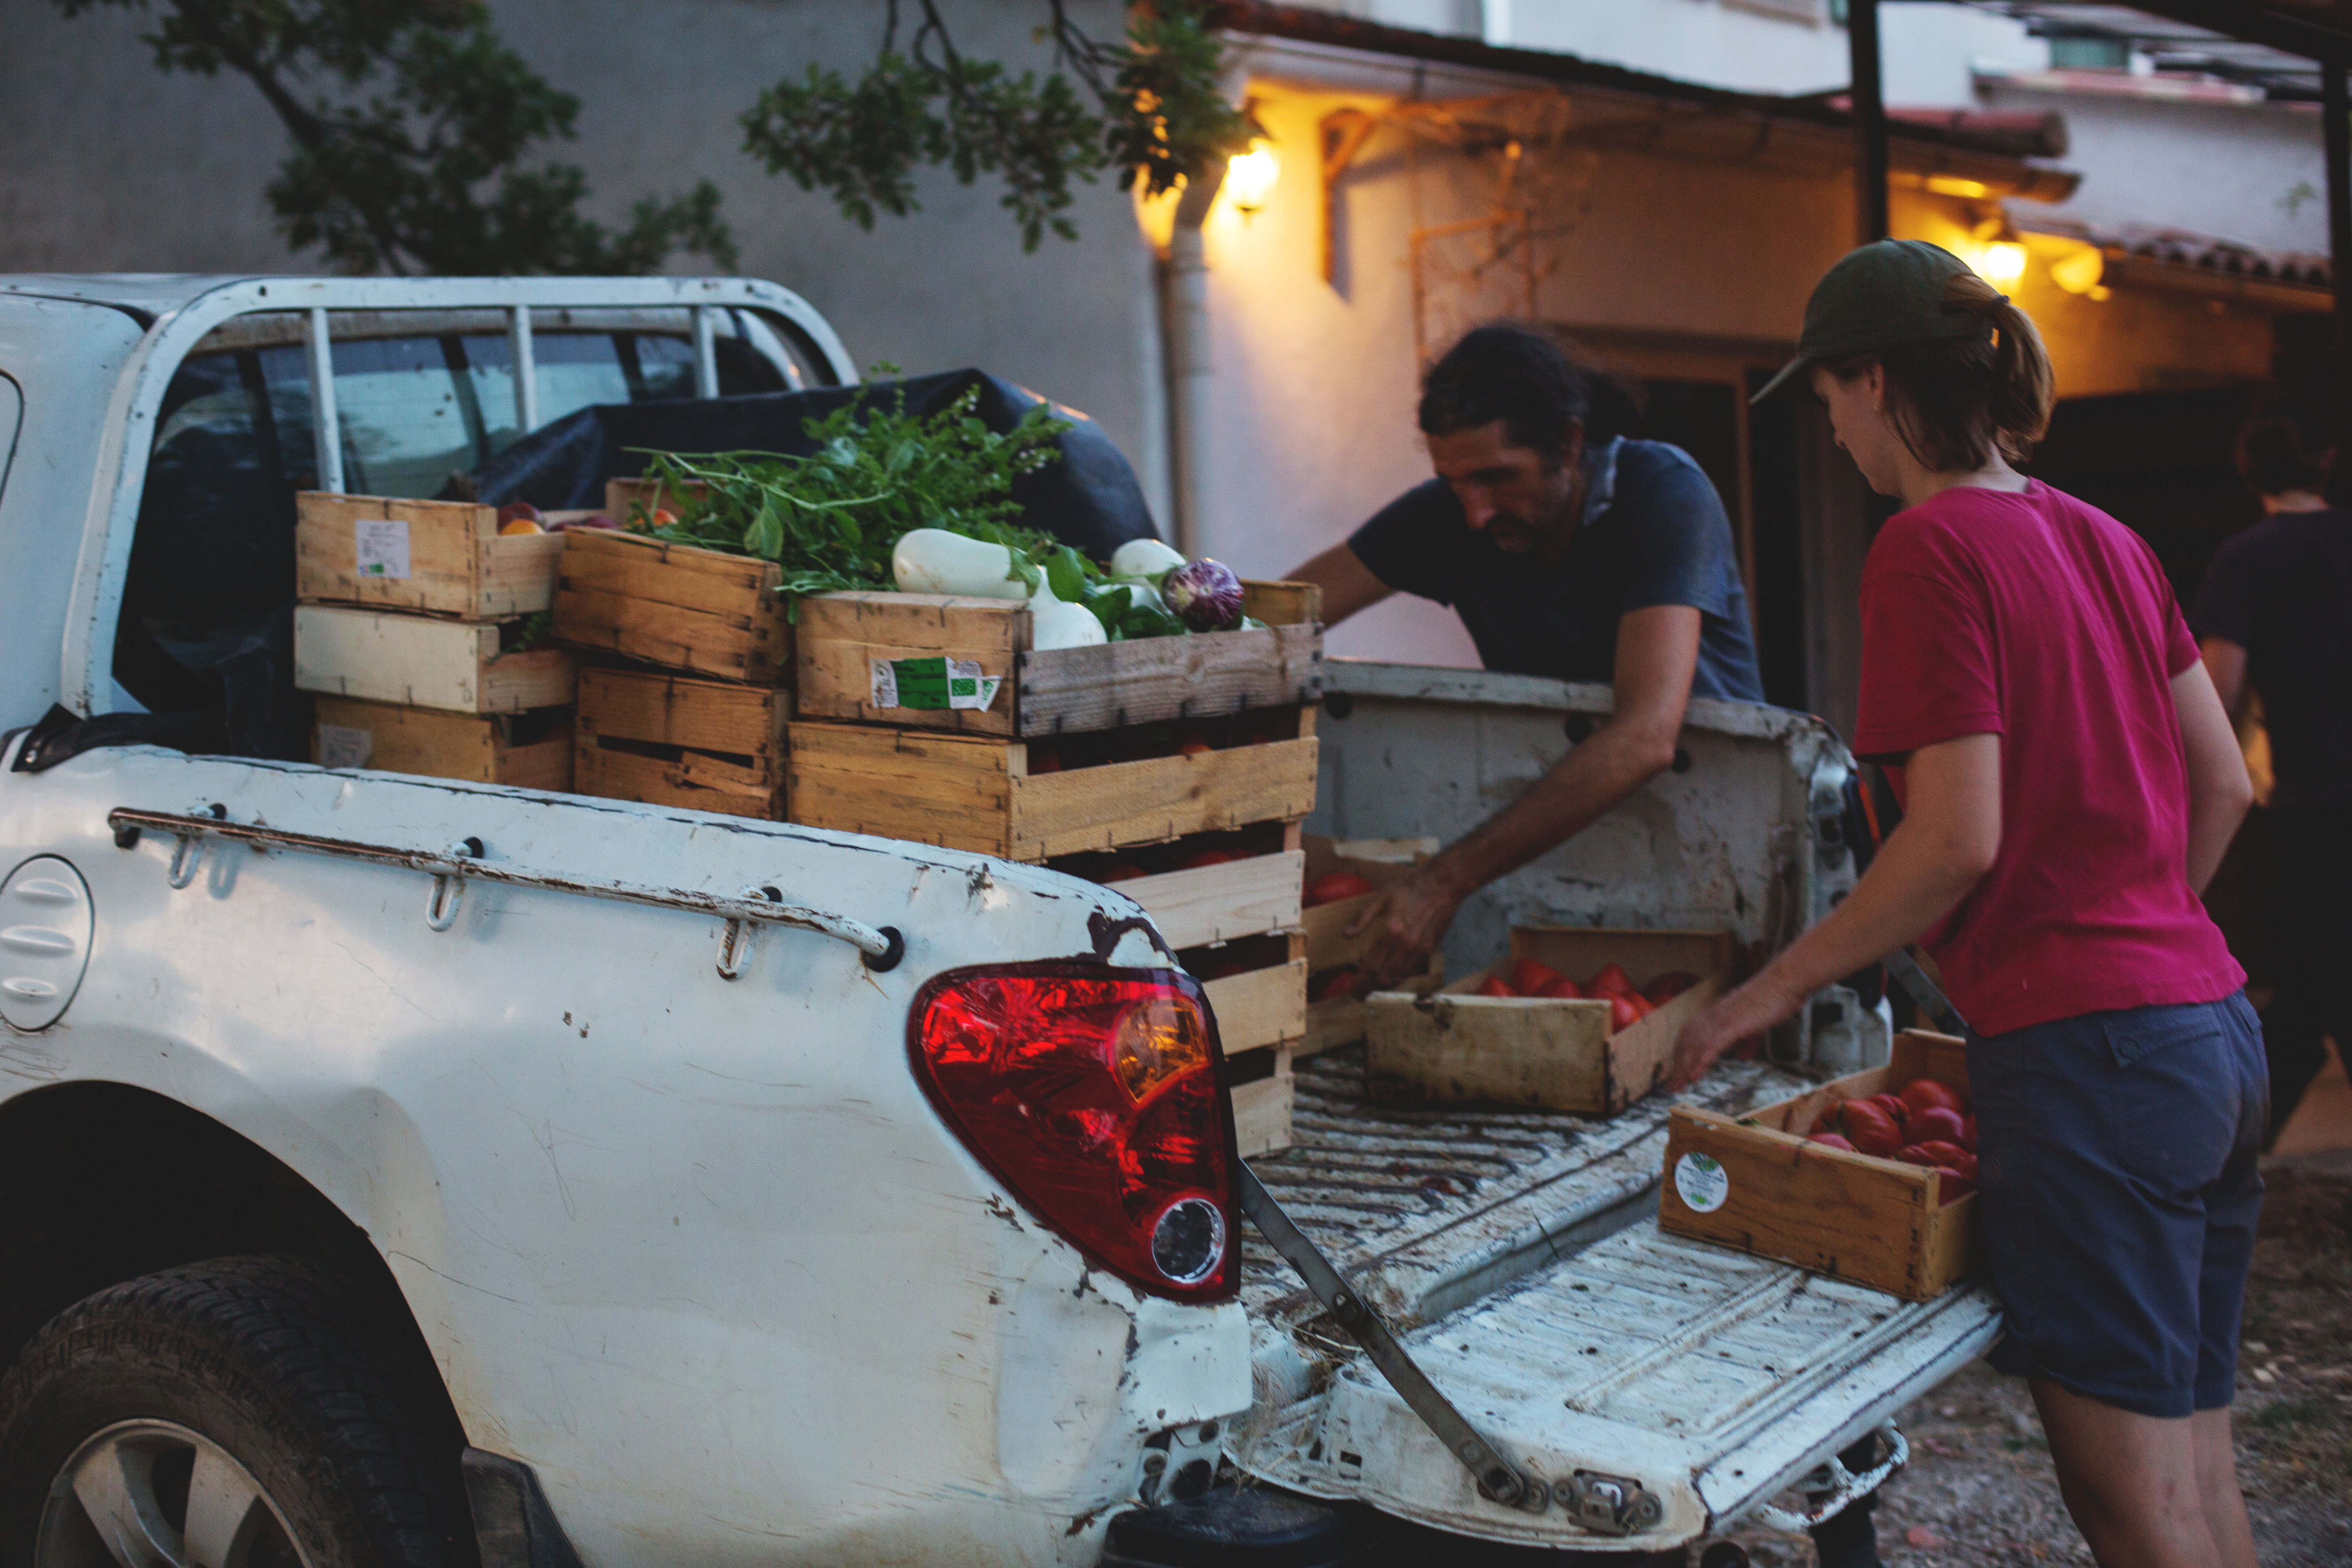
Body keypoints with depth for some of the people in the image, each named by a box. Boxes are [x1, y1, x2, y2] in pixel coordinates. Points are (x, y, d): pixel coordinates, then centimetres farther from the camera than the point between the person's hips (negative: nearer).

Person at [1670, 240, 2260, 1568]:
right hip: (2216, 1027, 9)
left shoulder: (1932, 548, -11)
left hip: (2083, 1056, -8)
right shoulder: (2102, 536, 13)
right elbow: (2224, 785, 16)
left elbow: (1960, 839, -16)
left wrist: (1781, 985, -6)